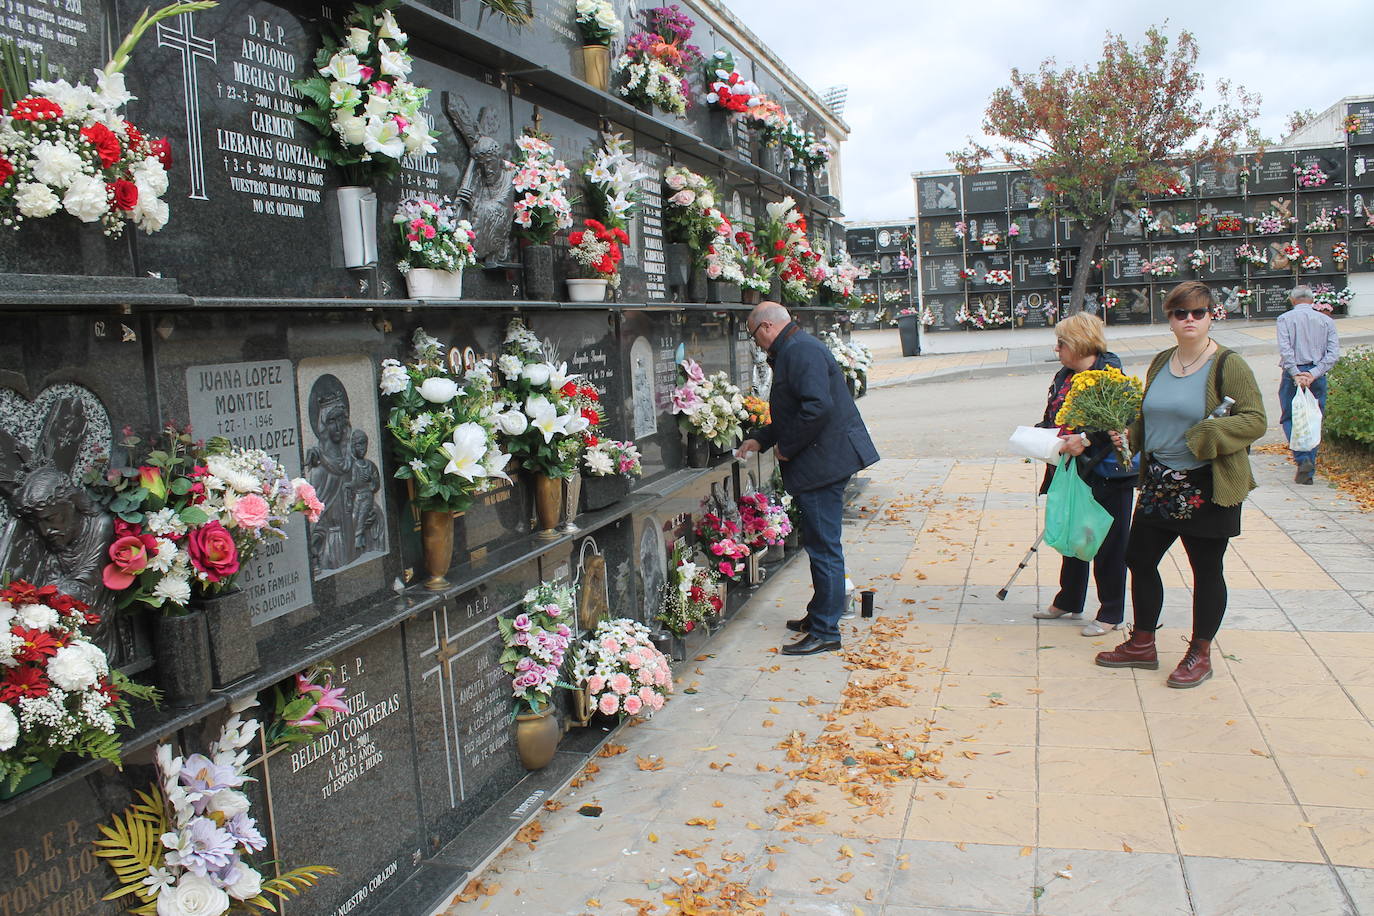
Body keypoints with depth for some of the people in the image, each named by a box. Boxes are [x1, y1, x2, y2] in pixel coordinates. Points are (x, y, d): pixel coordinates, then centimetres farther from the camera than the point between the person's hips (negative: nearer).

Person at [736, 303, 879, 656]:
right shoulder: (793, 350, 18)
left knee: (824, 547, -4)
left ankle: (825, 632, 3)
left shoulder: (800, 350, -16)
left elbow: (817, 407, -28)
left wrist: (785, 447, -17)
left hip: (823, 463, -11)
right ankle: (819, 616, 30)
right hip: (826, 459, 11)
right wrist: (760, 440, 23)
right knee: (820, 544, 18)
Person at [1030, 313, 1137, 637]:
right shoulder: (1063, 377, 10)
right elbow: (1053, 417, 19)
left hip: (1107, 474, -8)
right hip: (1073, 472, 8)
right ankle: (1068, 601, 34)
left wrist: (1086, 439, -30)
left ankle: (1110, 614, 16)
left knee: (1108, 543, 4)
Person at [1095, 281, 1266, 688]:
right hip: (1158, 484, 7)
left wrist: (1206, 435, -27)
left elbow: (1255, 421, -14)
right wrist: (1129, 434, 2)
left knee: (1206, 570, 6)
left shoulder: (1228, 365, -10)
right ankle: (1142, 645, 28)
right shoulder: (1160, 363, 9)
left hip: (1207, 487, -7)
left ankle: (1200, 655, 22)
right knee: (1140, 559, 12)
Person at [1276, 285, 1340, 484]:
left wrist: (1296, 374, -16)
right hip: (1317, 376, 3)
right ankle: (1308, 472, 11)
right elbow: (1334, 353, -3)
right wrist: (1314, 374, -9)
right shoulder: (1326, 320, 8)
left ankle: (1303, 459, -13)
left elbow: (1285, 350, -14)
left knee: (1289, 419, 8)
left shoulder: (1285, 319, 0)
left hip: (1293, 373, -3)